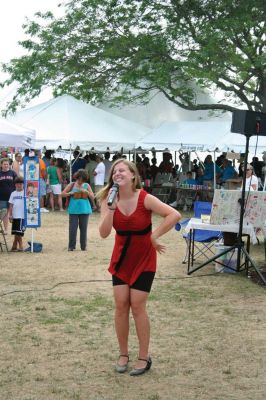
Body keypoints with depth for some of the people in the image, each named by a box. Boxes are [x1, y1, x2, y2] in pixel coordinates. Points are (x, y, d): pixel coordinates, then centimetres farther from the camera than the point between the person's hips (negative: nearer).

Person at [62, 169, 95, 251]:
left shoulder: (87, 185, 7)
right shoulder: (72, 185, 5)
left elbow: (92, 197, 7)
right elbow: (63, 193, 5)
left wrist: (87, 192, -9)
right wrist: (71, 193, -12)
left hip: (84, 209, 1)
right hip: (74, 210, -1)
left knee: (83, 228, 5)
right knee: (72, 228, -2)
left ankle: (83, 246, 15)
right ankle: (71, 246, 7)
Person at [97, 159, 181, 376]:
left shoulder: (145, 199, -19)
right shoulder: (109, 201, -8)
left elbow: (175, 215, -29)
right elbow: (104, 233, -19)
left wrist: (154, 237, -23)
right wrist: (111, 206, -29)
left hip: (144, 259, -3)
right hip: (121, 258, 4)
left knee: (137, 306, -5)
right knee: (121, 305, 1)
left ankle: (144, 357, 9)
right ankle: (123, 354, 17)